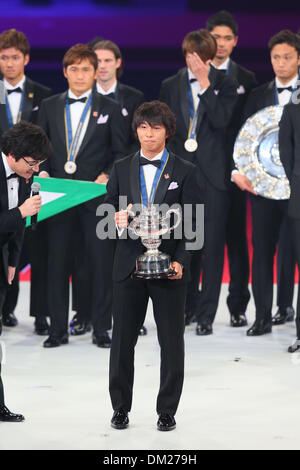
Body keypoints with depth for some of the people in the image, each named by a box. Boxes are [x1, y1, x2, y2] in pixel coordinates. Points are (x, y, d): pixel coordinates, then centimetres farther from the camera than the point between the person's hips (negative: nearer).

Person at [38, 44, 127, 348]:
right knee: (58, 261, 3)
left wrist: (107, 176, -9)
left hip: (96, 195, -2)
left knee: (101, 260, -2)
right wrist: (42, 172, -3)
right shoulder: (49, 107, 12)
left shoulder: (109, 109, 7)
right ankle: (58, 328, 11)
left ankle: (101, 328, 7)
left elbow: (121, 152, 6)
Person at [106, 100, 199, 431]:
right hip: (128, 265, 2)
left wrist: (179, 261, -13)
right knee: (122, 339, 5)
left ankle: (167, 411, 11)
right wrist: (117, 218, -16)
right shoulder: (121, 169, 10)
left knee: (171, 341, 2)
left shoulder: (184, 171, 4)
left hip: (168, 266, -2)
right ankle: (120, 408, 16)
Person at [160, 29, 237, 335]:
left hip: (212, 174, -3)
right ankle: (188, 305, 23)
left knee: (212, 245, -4)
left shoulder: (225, 85, 2)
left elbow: (221, 120, -13)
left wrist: (205, 85, -13)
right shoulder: (170, 87, 10)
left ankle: (206, 315, 0)